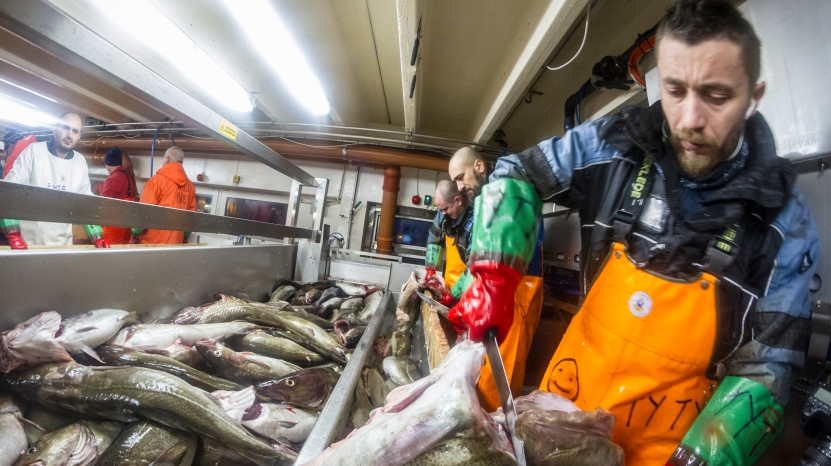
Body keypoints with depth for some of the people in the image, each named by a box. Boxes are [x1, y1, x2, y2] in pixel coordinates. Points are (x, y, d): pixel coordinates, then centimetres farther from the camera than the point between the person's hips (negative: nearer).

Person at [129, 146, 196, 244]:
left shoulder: (157, 179, -7)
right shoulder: (190, 186, 4)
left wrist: (135, 235, 1)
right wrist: (184, 238, 18)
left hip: (152, 241, -4)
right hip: (175, 242, 4)